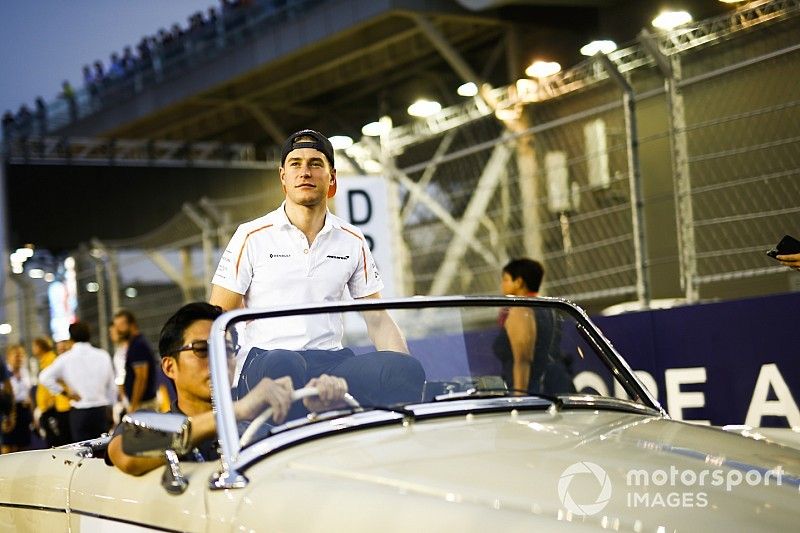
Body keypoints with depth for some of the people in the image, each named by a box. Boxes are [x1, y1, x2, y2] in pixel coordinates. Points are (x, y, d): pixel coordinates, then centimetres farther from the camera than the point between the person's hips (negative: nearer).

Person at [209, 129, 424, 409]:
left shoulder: (352, 241, 15)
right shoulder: (252, 236, 6)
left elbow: (377, 318, 17)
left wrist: (407, 374, -1)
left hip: (331, 361, 3)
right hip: (266, 357, -3)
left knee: (406, 369, -28)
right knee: (285, 365, -41)